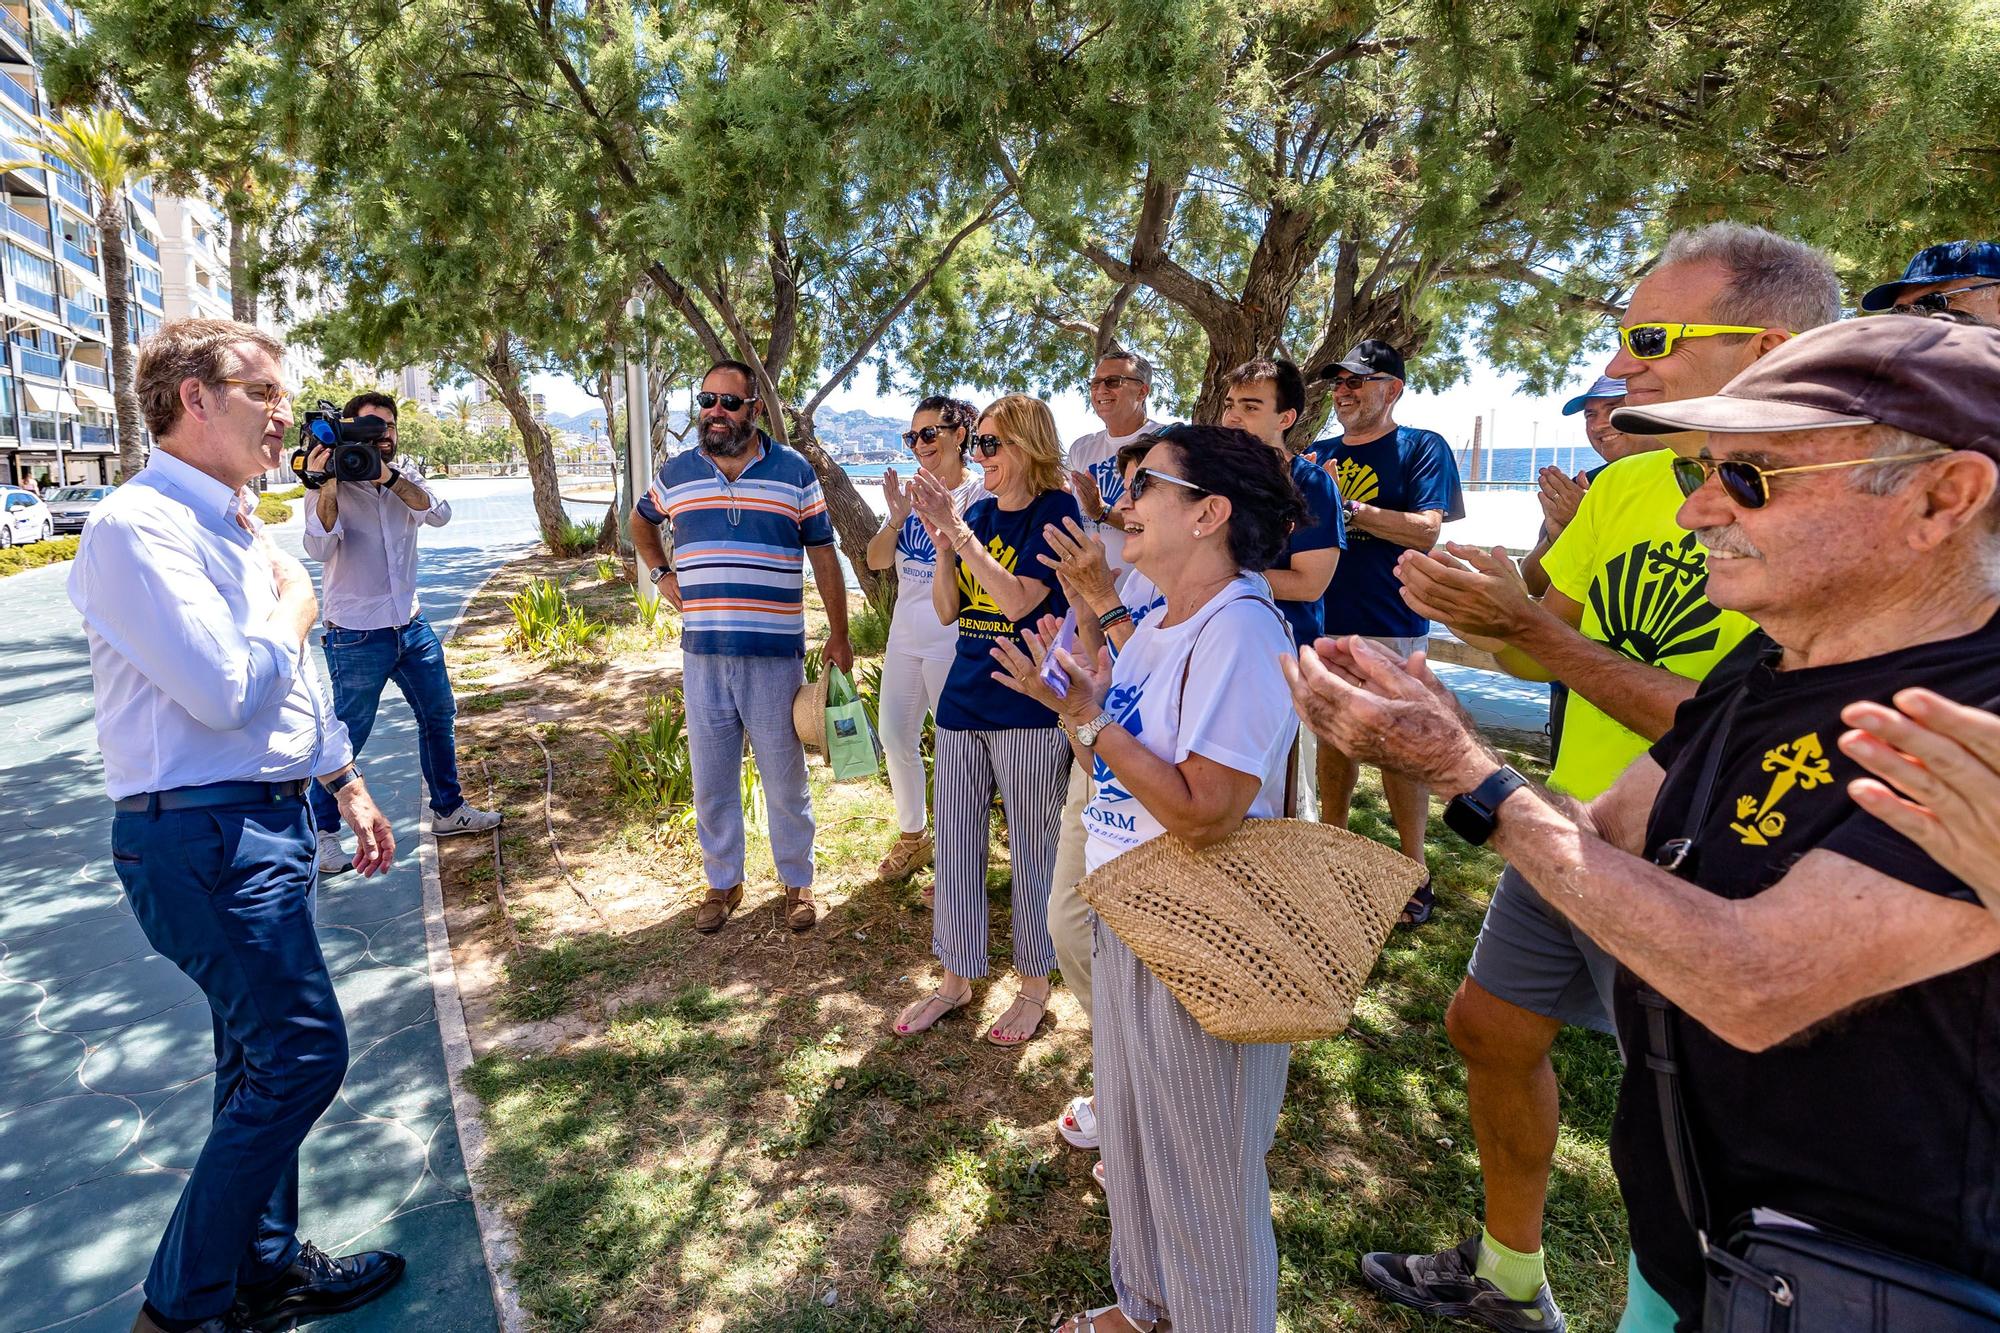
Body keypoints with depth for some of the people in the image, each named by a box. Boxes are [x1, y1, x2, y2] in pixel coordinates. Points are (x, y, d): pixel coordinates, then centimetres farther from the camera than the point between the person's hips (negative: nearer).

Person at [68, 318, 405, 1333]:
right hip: (203, 838, -9)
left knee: (263, 1059, 17)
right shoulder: (137, 527, -16)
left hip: (267, 822, 10)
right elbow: (229, 691, -25)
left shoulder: (240, 528, 15)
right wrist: (294, 607, -7)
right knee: (303, 1052, -7)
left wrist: (346, 784, 24)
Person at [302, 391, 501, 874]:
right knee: (348, 735, 0)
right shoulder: (332, 490, -8)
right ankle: (323, 831, 16)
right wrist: (326, 484, -32)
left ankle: (448, 809, 29)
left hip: (412, 627, 6)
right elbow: (320, 547, -23)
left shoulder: (405, 481, 5)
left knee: (439, 715, 14)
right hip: (356, 636, -5)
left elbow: (439, 514, -15)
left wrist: (389, 477, -28)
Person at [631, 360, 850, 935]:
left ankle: (797, 882, 26)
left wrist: (839, 634, 2)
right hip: (701, 655, 3)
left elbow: (824, 556, 3)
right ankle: (722, 881, 31)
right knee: (711, 782, 13)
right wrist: (660, 574, 12)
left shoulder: (795, 472, -1)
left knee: (785, 780, 8)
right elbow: (640, 521, 27)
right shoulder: (676, 472, 7)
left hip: (775, 656, -2)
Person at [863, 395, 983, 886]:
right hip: (905, 635, 7)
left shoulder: (978, 496, -11)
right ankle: (911, 837, 34)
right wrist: (898, 516, -12)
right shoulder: (911, 491, 7)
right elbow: (876, 560, 4)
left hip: (953, 641, -7)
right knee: (896, 739, 14)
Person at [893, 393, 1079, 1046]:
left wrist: (956, 527, -20)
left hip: (1028, 706, -6)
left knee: (1032, 851, 6)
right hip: (963, 699, 7)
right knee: (954, 844, 12)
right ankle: (956, 979, 29)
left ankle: (1034, 987, 24)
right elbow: (947, 610, 7)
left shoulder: (1056, 509, -8)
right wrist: (941, 538, -7)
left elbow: (1018, 600, -20)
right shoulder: (977, 512, 10)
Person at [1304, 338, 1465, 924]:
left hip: (1389, 628, -5)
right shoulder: (1320, 451, 14)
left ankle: (1414, 870, 15)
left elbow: (1427, 530, -14)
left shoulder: (1421, 447, -2)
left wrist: (1346, 505, -18)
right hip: (1323, 621, 5)